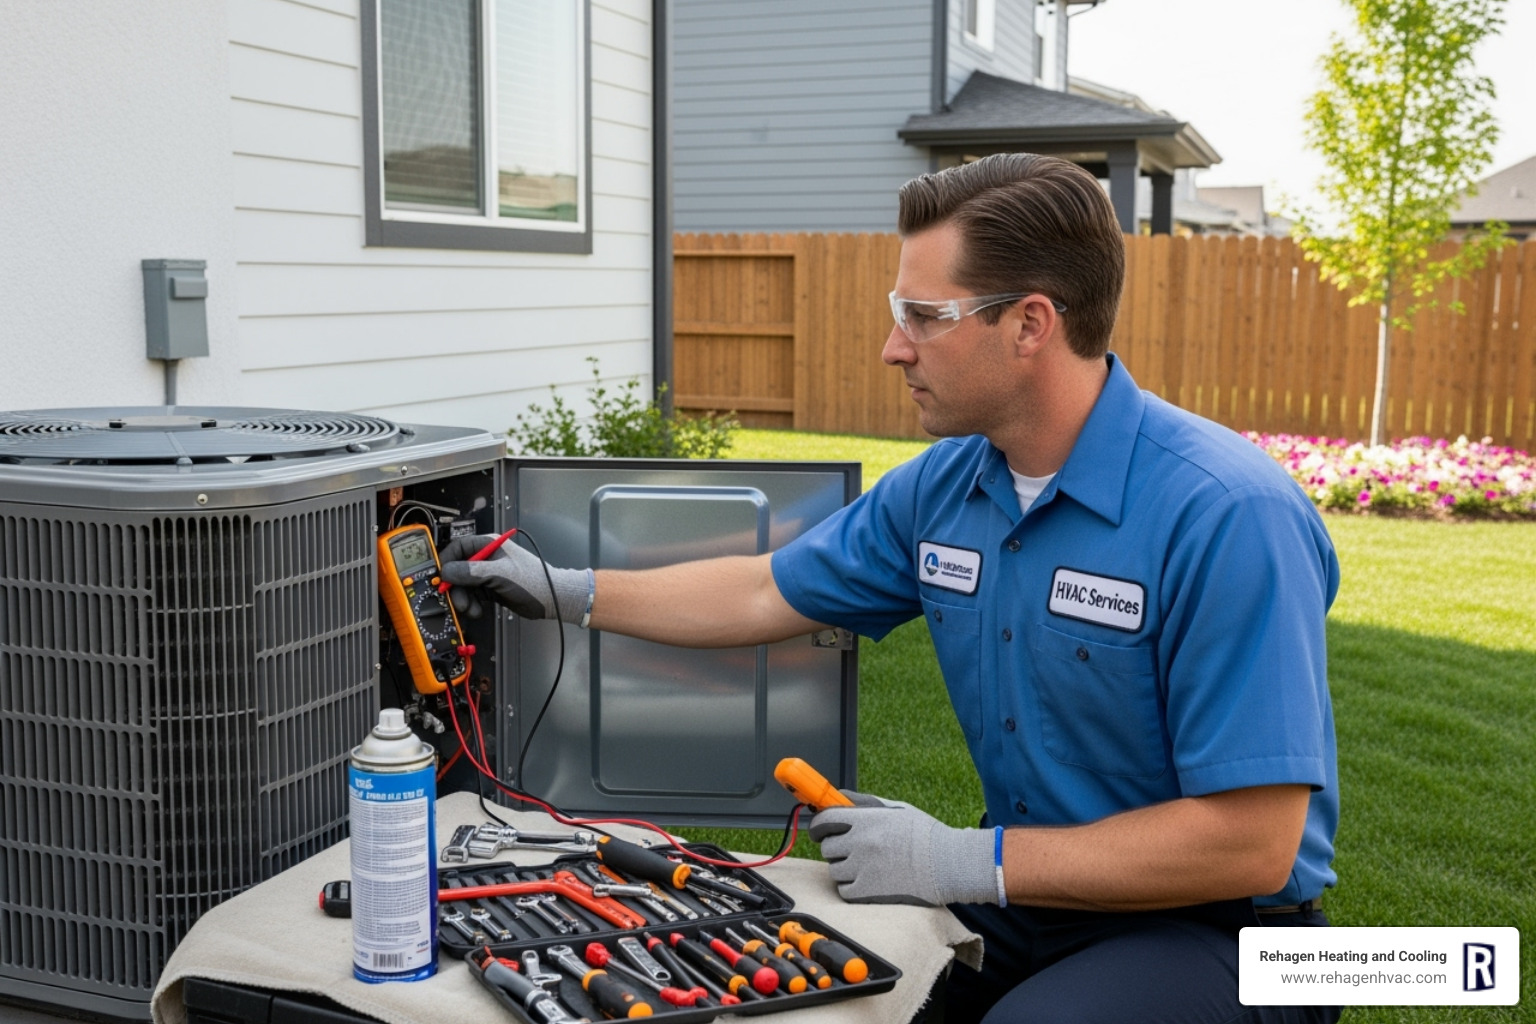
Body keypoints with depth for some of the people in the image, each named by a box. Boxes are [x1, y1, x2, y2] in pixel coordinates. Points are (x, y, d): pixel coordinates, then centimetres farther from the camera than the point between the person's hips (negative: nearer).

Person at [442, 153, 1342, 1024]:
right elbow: (766, 595, 14)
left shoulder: (1231, 519, -24)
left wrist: (964, 862, -24)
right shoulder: (941, 487, 0)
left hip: (1211, 929, -5)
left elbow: (1250, 846, -26)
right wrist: (566, 592, 15)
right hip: (1029, 895, 6)